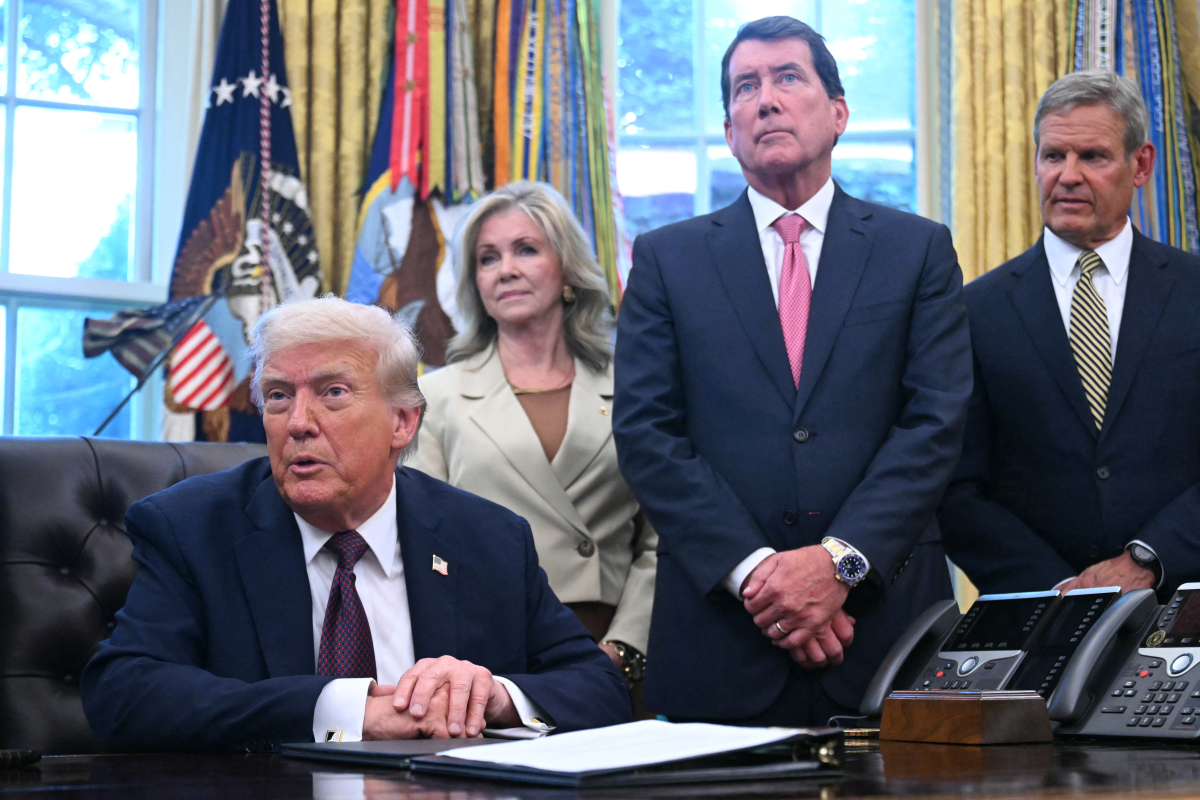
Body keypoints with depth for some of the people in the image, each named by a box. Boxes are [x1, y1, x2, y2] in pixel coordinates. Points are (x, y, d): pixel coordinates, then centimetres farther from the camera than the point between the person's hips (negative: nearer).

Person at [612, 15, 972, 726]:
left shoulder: (919, 249, 8)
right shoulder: (667, 259, 9)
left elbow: (936, 422, -1)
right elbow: (646, 434, 0)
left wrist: (840, 560, -14)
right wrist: (752, 568, -12)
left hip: (885, 626, 0)